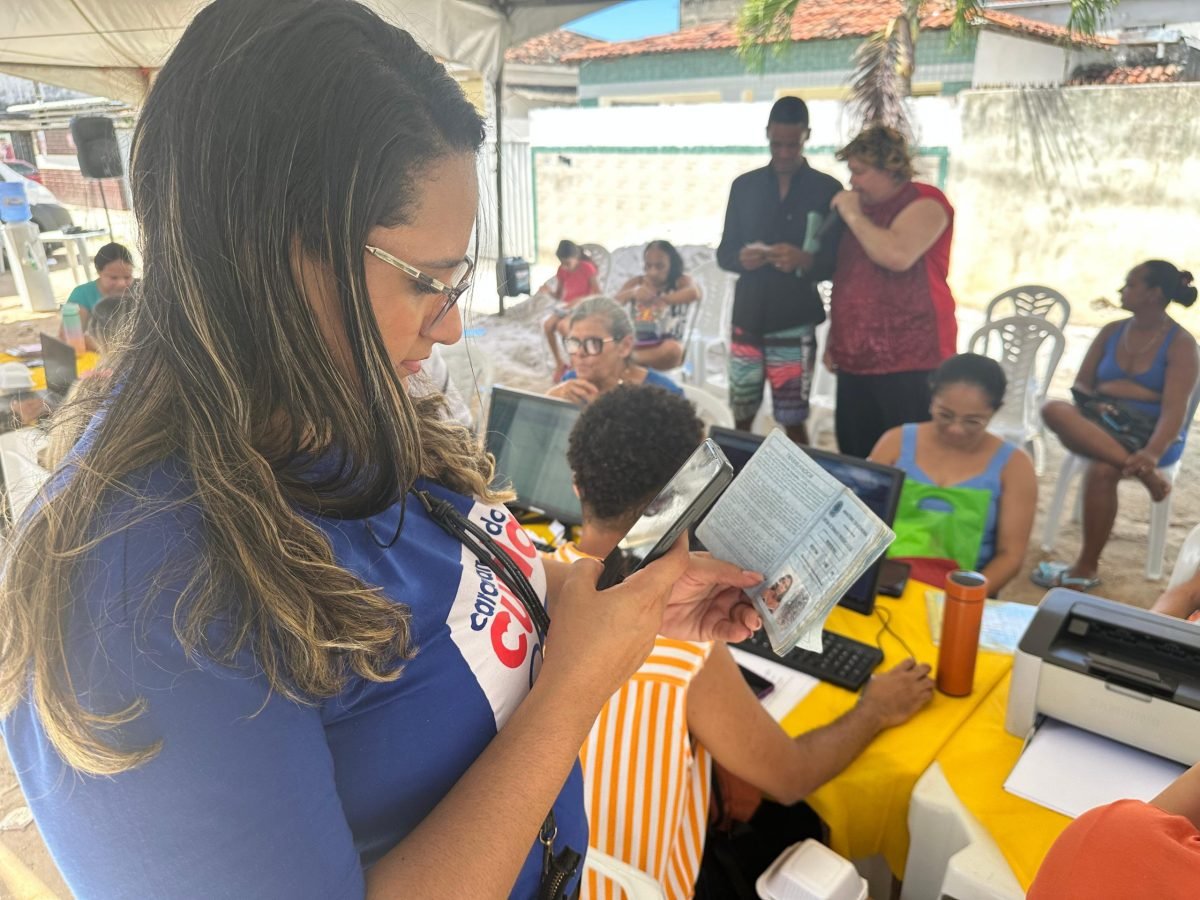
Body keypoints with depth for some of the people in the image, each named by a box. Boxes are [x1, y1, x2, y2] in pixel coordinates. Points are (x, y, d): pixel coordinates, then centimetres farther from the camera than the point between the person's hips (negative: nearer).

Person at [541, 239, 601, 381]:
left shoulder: (587, 268, -11)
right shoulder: (562, 271, 5)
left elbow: (597, 294, -12)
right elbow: (558, 296, 9)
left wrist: (579, 300, -25)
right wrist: (549, 291, -13)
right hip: (565, 306, 6)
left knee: (562, 326, -33)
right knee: (547, 324, -24)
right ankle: (559, 363, -9)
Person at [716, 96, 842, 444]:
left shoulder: (827, 189, 1)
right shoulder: (744, 186, 9)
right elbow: (723, 253, 9)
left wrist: (806, 260, -22)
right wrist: (741, 258, -14)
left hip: (794, 325, -2)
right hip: (747, 320, 3)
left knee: (793, 422, 2)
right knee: (741, 419, 10)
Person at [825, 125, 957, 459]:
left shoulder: (924, 203, -6)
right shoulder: (863, 208, 18)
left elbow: (898, 256, -26)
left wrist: (854, 216, -13)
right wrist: (834, 340, 19)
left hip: (909, 360, -7)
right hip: (856, 359, 8)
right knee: (855, 458, 8)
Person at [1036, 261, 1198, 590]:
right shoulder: (1112, 331, 13)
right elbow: (1081, 383, 13)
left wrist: (1153, 453, -31)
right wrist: (1096, 401, -12)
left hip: (1150, 432, -4)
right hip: (1104, 424, 4)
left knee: (1102, 468, -37)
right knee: (1054, 410, -30)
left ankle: (1086, 568, -23)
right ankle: (1140, 472, -37)